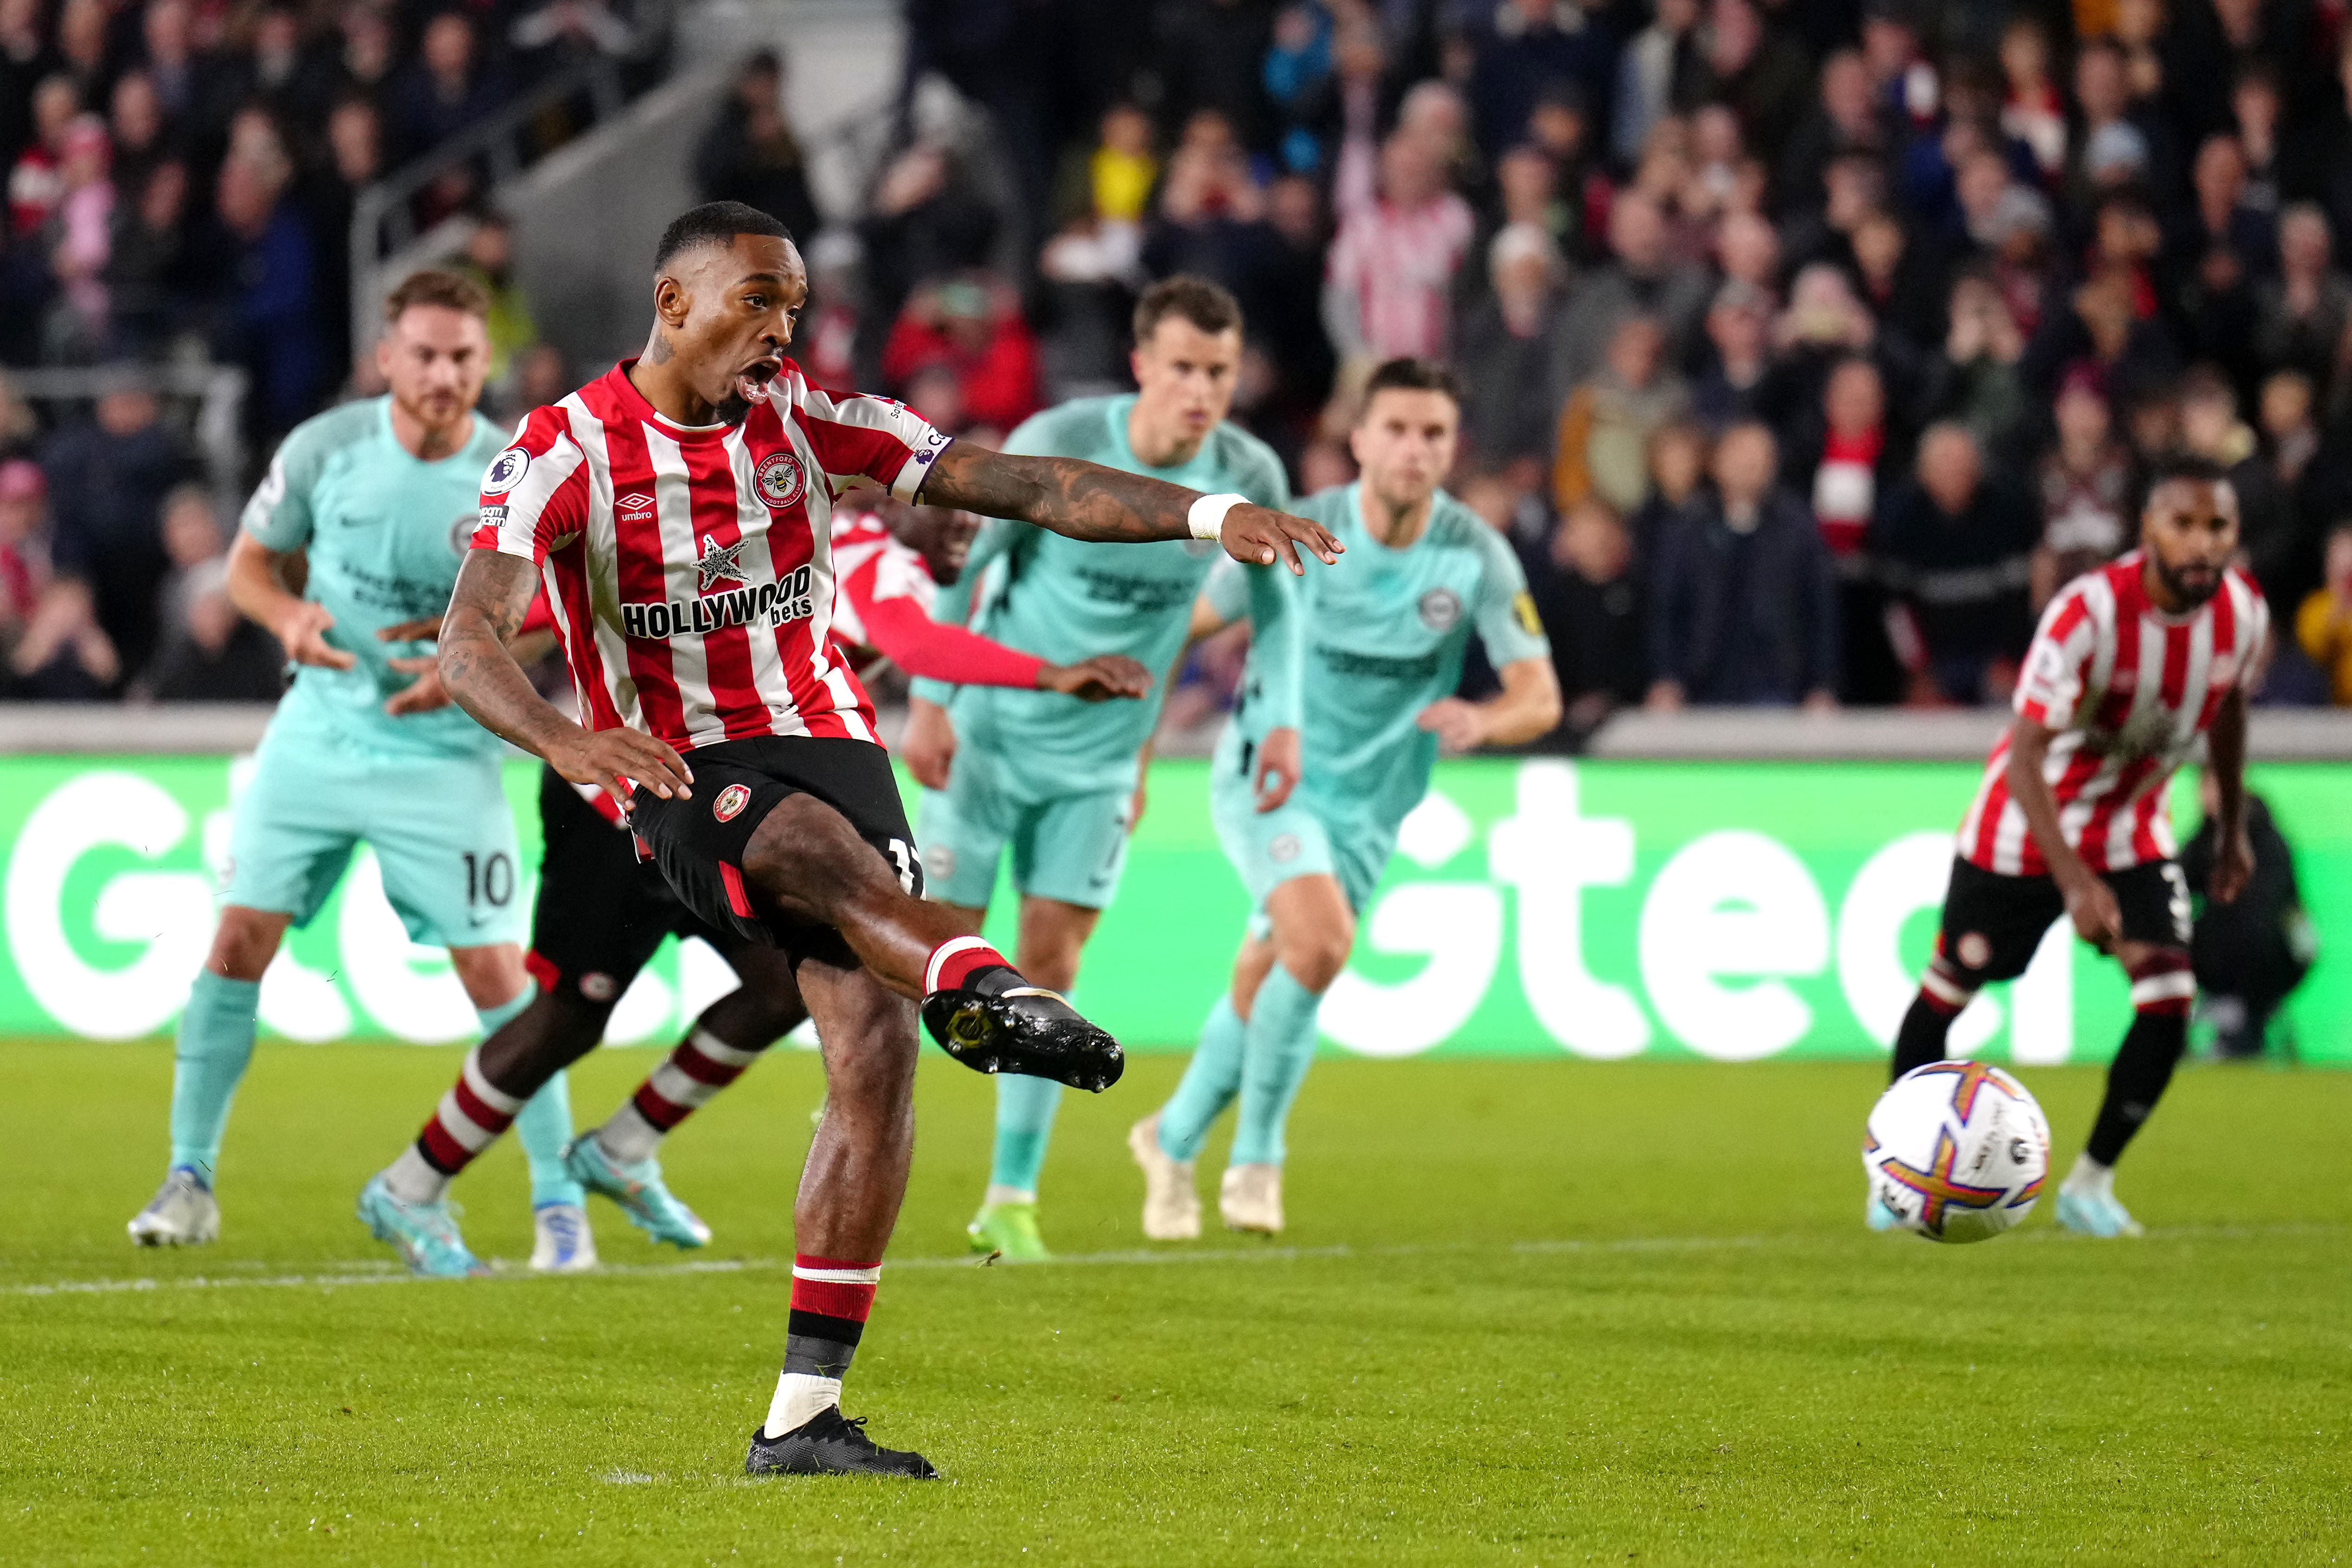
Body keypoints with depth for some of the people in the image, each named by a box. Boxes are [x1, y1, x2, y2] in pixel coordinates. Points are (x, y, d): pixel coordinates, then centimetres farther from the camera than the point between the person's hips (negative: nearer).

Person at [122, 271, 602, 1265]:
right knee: (239, 942, -3)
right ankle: (190, 1177, 9)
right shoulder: (326, 447, -7)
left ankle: (557, 1200, 5)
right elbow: (250, 559, 5)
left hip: (443, 756, -2)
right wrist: (290, 615, -17)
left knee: (495, 973, -7)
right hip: (317, 732, 2)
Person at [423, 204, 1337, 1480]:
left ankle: (803, 1417, -9)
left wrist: (1210, 515, -10)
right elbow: (470, 637, -19)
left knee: (877, 1051, -12)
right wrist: (564, 737, -41)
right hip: (682, 776, -4)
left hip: (824, 739, 4)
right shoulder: (565, 450, -7)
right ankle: (976, 981, -71)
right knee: (814, 842, -38)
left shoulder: (802, 420, 5)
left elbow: (1017, 486, 2)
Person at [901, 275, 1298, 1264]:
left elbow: (1272, 597, 9)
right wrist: (929, 702, -12)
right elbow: (963, 562, -9)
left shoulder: (1250, 478, -10)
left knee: (1051, 959, -1)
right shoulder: (1056, 447, -20)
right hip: (992, 730, -2)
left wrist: (1283, 719, -1)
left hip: (1102, 757, 2)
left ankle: (1011, 1200, 6)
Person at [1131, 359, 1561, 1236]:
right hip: (1268, 774, -3)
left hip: (1368, 807, 3)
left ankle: (1173, 1141, 36)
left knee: (1261, 991, 10)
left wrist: (1482, 722, -39)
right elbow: (1179, 627, -3)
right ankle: (1257, 1156, -12)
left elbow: (1540, 698, -17)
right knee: (1321, 940, -27)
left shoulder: (1479, 556, -12)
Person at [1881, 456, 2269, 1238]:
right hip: (2024, 824, -4)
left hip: (2134, 830, 4)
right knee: (1951, 986, 8)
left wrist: (2233, 829, 16)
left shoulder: (2244, 611, -15)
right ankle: (1901, 1170, 29)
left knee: (2170, 998, -12)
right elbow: (2025, 752, -35)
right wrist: (2075, 881, -44)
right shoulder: (2090, 610, -33)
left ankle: (2091, 1183, 5)